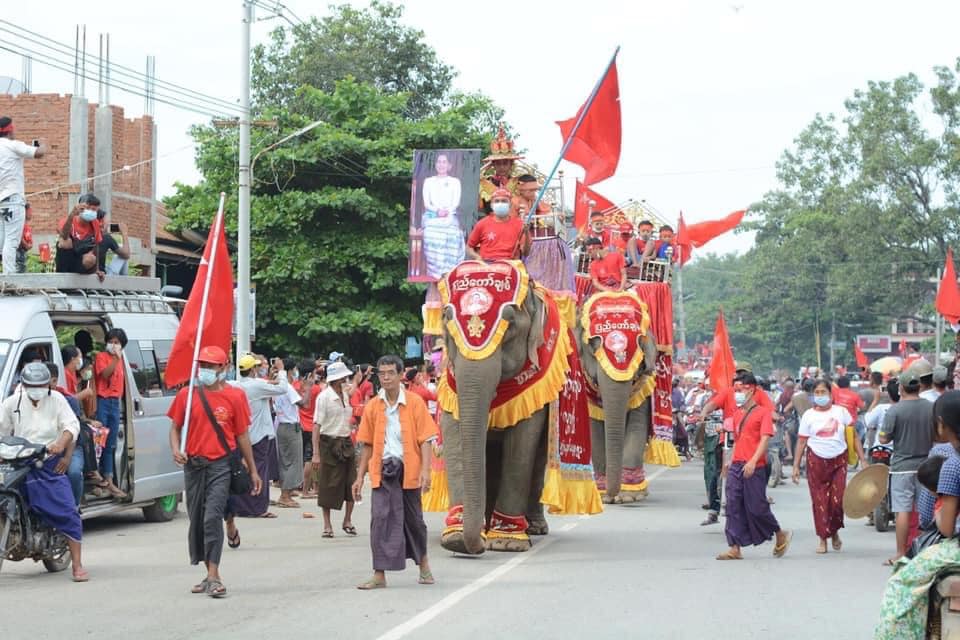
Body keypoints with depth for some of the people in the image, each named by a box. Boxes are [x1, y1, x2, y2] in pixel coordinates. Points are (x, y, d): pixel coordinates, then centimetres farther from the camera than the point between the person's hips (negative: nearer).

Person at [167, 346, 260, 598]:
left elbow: (242, 435, 5)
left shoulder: (235, 396, -1)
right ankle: (210, 575, 23)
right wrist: (175, 449, -9)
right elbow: (175, 427, 11)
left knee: (213, 517, -16)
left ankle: (213, 576, -16)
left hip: (221, 465, -4)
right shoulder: (187, 394, 4)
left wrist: (253, 470, 8)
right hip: (193, 464, 4)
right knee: (196, 520, 10)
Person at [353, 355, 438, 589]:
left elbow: (425, 439, -5)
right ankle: (379, 574, -6)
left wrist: (425, 470, -16)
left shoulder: (414, 402, -2)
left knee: (413, 518, 11)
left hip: (408, 469, -1)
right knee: (380, 518, -8)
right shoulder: (372, 406, 6)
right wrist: (360, 477, 9)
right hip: (382, 469, 2)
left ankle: (423, 563, 33)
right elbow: (368, 444, 12)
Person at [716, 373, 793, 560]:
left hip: (753, 467, -6)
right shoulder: (737, 413, 16)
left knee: (756, 507, -3)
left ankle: (781, 535, 20)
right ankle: (735, 548, 0)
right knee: (733, 507, -1)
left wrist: (753, 461, -23)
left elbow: (765, 439, -13)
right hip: (736, 467, 6)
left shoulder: (763, 412, -4)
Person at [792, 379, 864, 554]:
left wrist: (863, 459, -2)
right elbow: (801, 441, 3)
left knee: (838, 500, -5)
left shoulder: (841, 412, 3)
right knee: (819, 501, 0)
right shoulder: (808, 415, 3)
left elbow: (854, 437, 4)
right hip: (816, 461, 0)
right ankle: (823, 539, 9)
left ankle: (835, 531, 21)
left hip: (838, 460, 0)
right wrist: (796, 466, -1)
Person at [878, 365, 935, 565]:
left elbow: (884, 438, -10)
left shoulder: (895, 410, -12)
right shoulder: (932, 408, 0)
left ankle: (901, 554, 1)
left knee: (903, 511, -1)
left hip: (902, 467, -4)